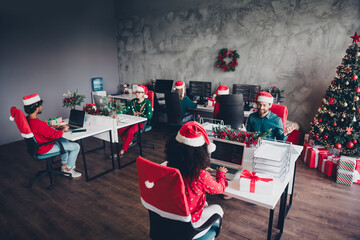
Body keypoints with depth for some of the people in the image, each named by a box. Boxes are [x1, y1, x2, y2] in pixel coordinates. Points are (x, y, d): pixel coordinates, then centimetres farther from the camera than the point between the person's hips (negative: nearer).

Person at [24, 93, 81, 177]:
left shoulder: (27, 119, -3)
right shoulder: (39, 124, -35)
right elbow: (55, 135, -26)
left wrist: (54, 126, 8)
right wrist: (63, 129, -8)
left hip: (37, 145, 10)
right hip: (45, 149, -10)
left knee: (65, 140, 29)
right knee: (76, 146, -4)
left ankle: (64, 165, 34)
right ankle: (68, 169, 13)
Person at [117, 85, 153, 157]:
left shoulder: (147, 102, -8)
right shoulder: (133, 101, 10)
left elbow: (149, 116, -18)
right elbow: (125, 110, 6)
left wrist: (137, 115, -13)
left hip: (142, 122, -6)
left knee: (130, 131, -33)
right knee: (119, 129, -17)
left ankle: (123, 151, -25)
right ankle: (129, 143, 4)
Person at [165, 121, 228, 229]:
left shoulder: (170, 166, -17)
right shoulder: (201, 175, -33)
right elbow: (219, 189, -10)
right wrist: (221, 173, 7)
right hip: (188, 222, -5)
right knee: (217, 209, 22)